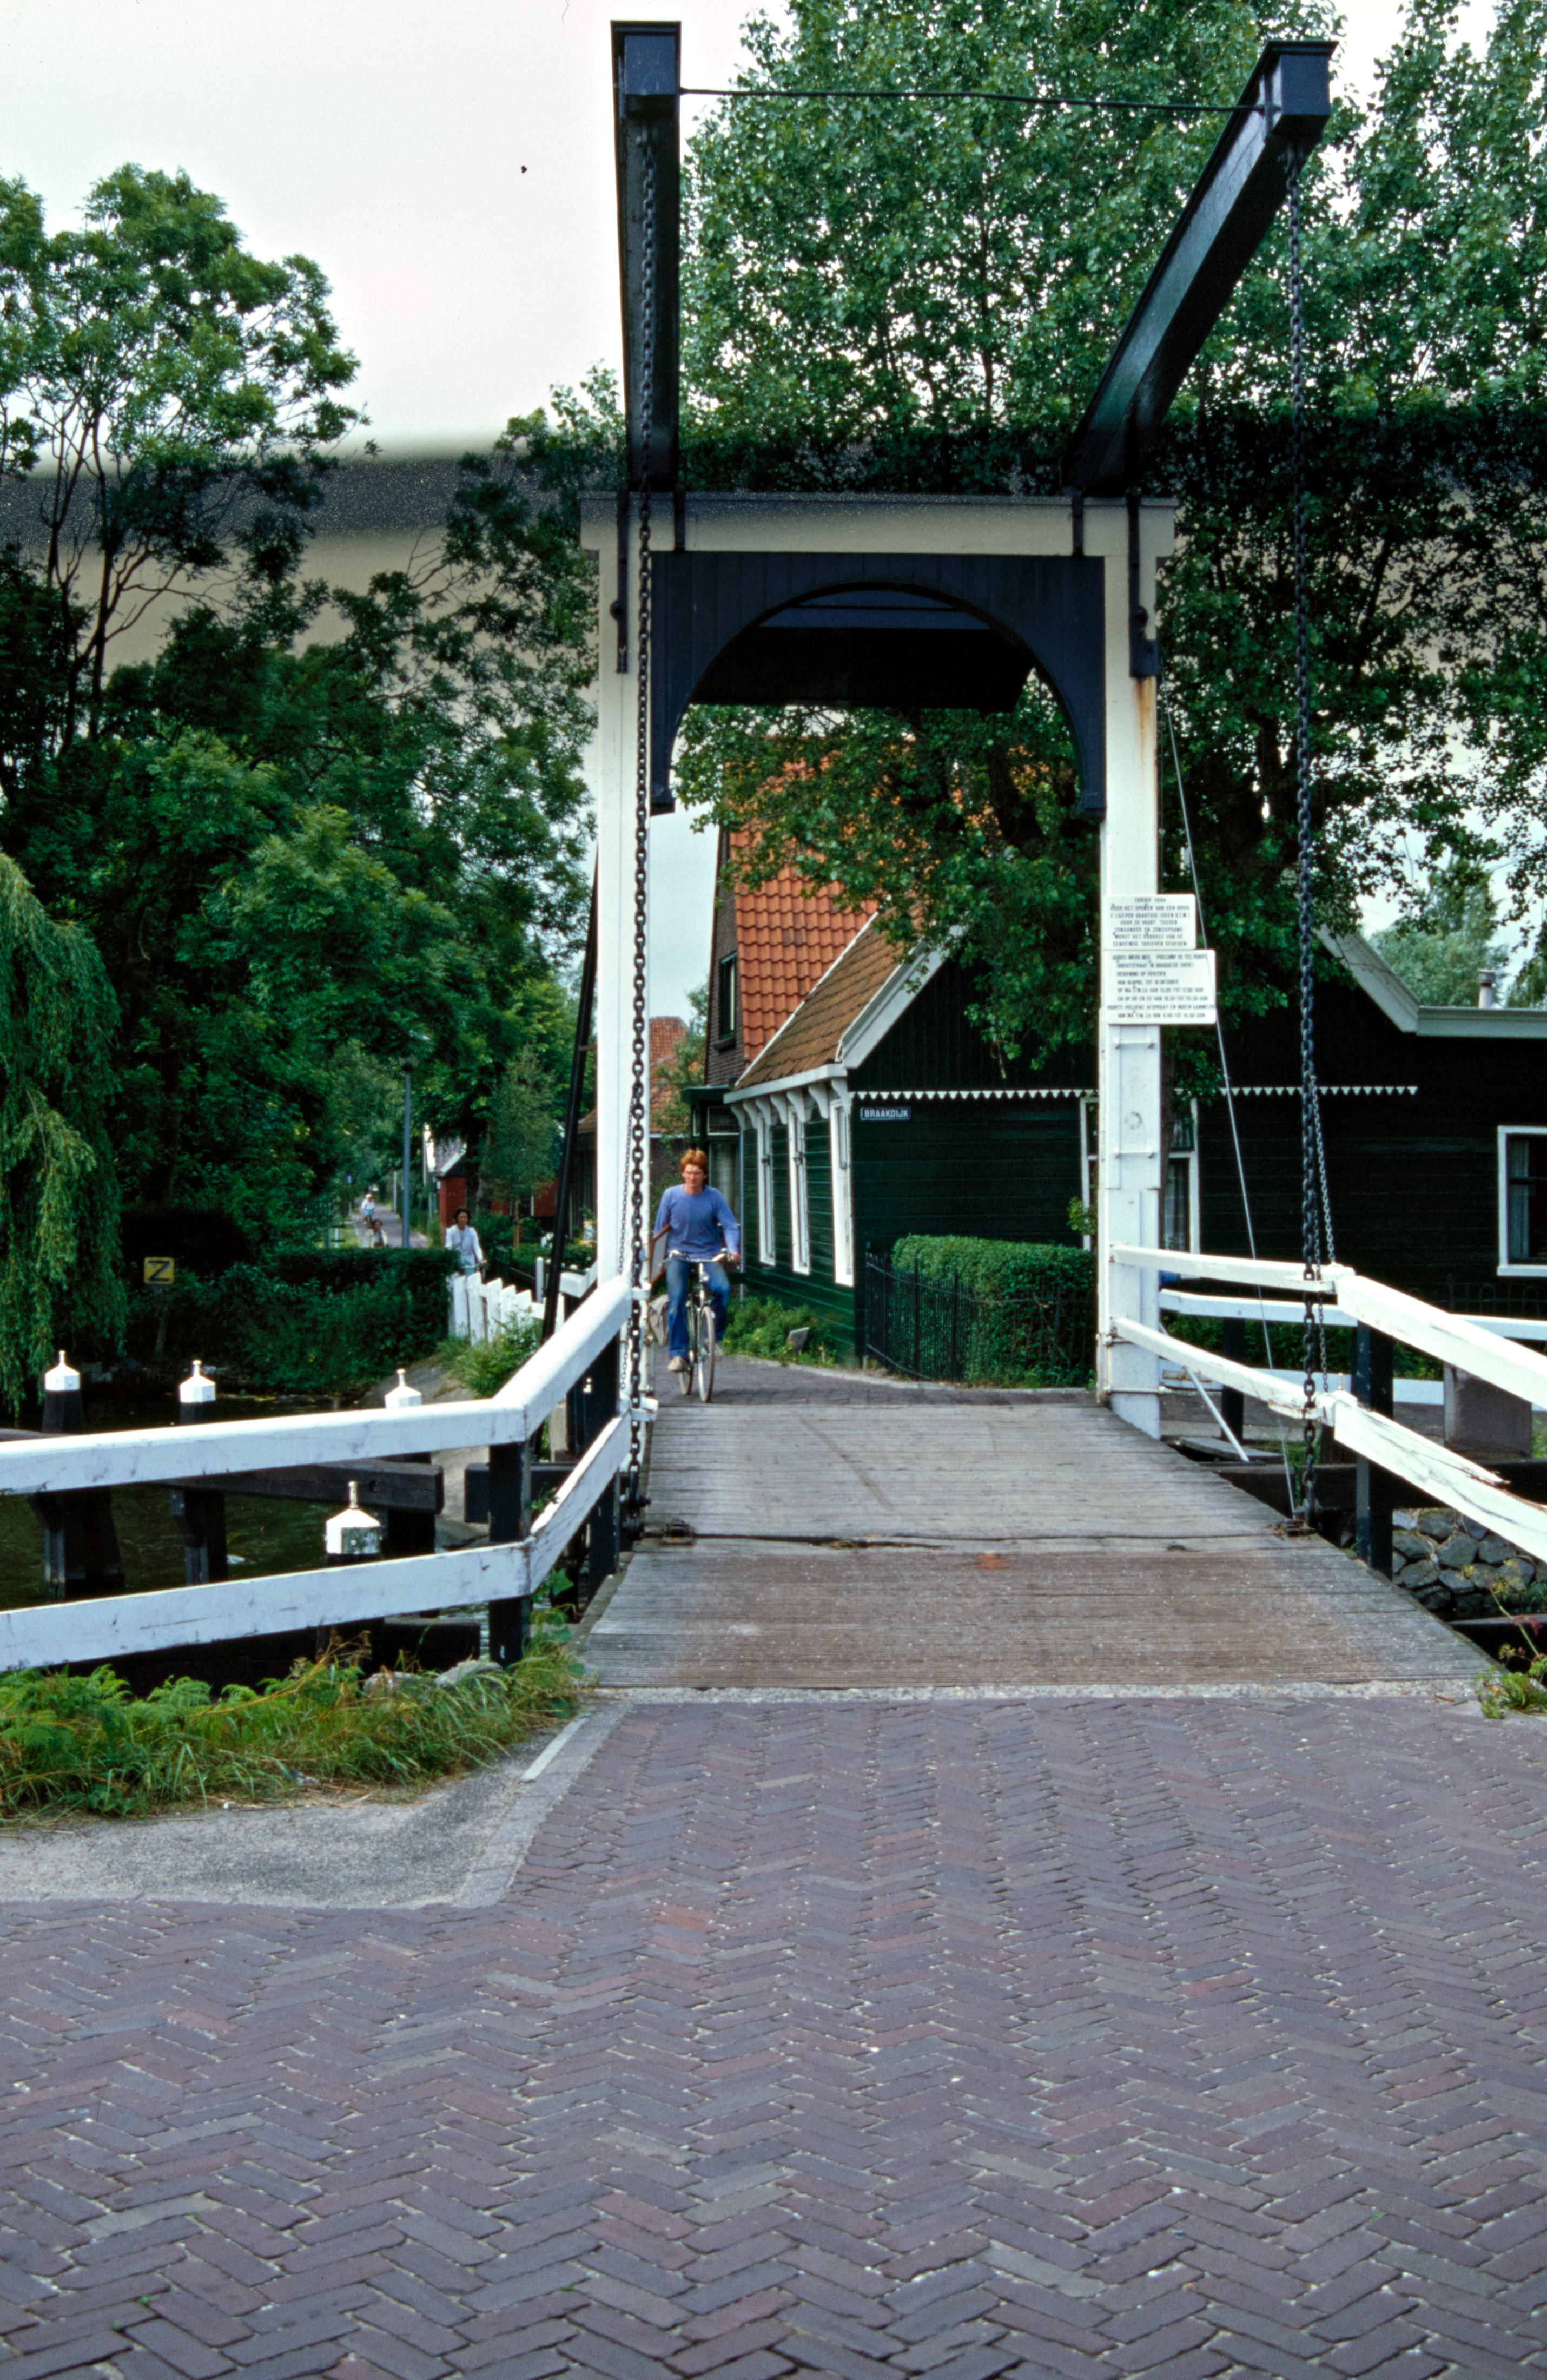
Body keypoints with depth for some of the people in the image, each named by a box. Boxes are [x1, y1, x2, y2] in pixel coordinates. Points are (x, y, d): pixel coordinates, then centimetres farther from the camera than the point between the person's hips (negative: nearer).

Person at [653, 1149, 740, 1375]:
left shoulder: (713, 1197, -2)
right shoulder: (671, 1195, 0)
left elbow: (730, 1225, -6)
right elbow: (660, 1228, 7)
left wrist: (733, 1249, -24)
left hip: (709, 1255, 0)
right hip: (679, 1254, 0)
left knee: (722, 1288, -27)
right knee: (676, 1299, -22)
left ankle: (715, 1336, -3)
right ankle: (678, 1353, -13)